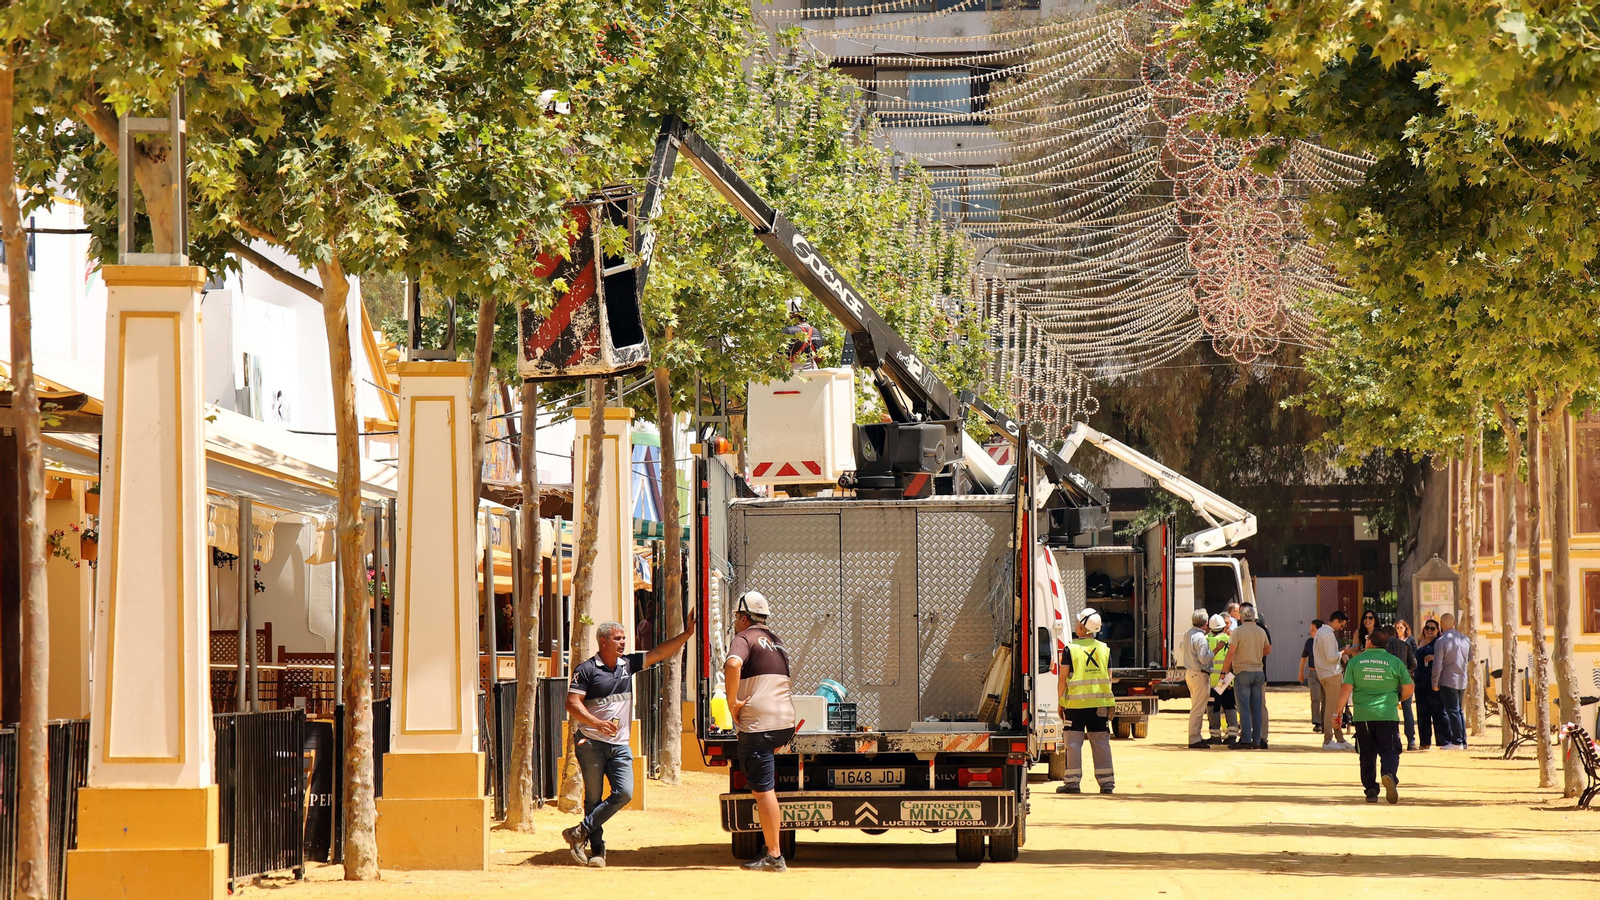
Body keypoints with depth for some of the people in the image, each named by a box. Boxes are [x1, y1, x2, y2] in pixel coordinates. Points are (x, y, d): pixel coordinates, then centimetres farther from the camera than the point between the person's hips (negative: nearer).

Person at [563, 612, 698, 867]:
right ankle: (596, 849, 8)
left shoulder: (628, 664, 10)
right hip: (591, 744, -5)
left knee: (624, 793, -9)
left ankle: (581, 833, 0)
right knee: (593, 797, 0)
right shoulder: (586, 669, -6)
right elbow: (572, 704, -11)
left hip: (619, 745, 5)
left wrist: (687, 633, 2)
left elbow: (659, 653, 11)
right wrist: (597, 723, -23)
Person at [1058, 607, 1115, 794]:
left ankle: (1073, 781, 1)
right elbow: (1109, 679, 8)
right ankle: (1106, 781, 6)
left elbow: (1063, 678, -4)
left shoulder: (1071, 649, -5)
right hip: (1099, 703, 3)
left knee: (1074, 743, 2)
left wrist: (1061, 703, 4)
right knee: (1101, 743, 7)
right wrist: (1110, 705, 12)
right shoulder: (1104, 649, 6)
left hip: (1075, 702, -3)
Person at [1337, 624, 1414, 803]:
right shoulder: (1394, 662, 1)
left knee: (1367, 754, 11)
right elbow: (1409, 688, 3)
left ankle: (1371, 790, 8)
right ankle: (1389, 774, -30)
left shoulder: (1355, 661, 1)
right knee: (1389, 750, 0)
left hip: (1363, 715, 1)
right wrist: (1397, 700, 23)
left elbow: (1346, 689, -3)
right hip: (1388, 714, -1)